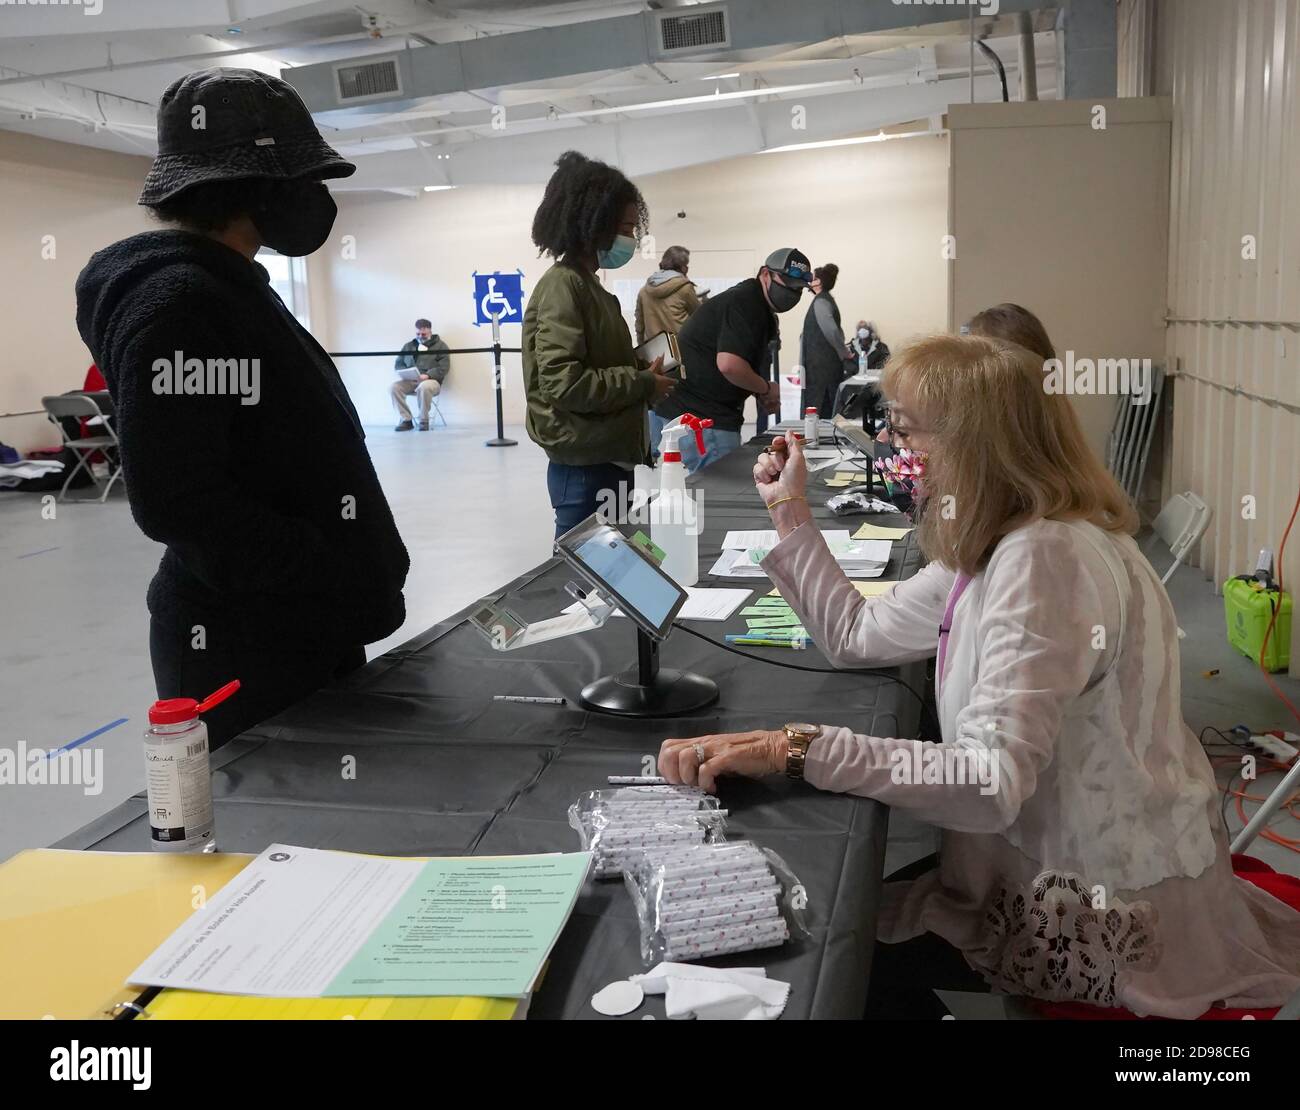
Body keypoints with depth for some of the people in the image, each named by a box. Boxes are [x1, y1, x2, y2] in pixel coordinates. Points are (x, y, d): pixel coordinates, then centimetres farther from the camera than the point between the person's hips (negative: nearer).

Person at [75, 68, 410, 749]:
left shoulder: (225, 287, 13)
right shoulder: (177, 302, -18)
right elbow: (178, 502, -25)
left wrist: (353, 578, 14)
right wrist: (344, 580, -20)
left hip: (305, 626, 10)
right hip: (248, 648, -10)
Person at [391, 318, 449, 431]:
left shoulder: (440, 345, 6)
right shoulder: (408, 346, 19)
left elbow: (444, 367, -5)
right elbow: (398, 364, 17)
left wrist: (427, 375, -20)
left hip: (431, 380, -4)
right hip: (410, 381, 4)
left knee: (424, 387, -40)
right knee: (395, 386, -26)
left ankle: (424, 421, -22)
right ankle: (406, 420, -18)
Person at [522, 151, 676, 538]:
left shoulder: (587, 285, 14)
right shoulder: (562, 286, -14)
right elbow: (564, 384, -24)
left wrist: (643, 372, 2)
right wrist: (643, 384, -14)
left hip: (606, 459, 9)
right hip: (584, 466, -9)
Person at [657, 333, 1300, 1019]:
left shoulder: (1046, 557, -30)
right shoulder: (997, 543, 2)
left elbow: (994, 781, -38)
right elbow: (858, 639, 11)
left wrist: (795, 749, -42)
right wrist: (792, 514, 9)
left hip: (1110, 920, -8)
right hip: (1067, 867, 8)